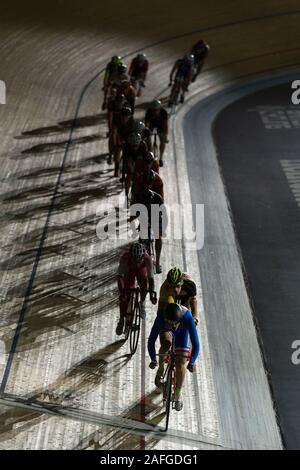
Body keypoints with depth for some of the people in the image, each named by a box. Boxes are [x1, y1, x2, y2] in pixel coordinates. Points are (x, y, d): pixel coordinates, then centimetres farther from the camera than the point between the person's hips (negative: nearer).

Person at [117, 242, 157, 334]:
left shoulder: (147, 259, -38)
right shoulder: (125, 257, -39)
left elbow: (151, 277, -37)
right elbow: (120, 276, -39)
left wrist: (152, 293, -47)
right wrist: (121, 292, -50)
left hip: (141, 269, 1)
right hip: (129, 270, -1)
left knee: (144, 283, -27)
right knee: (125, 297, -9)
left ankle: (142, 303, 3)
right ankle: (121, 320, 8)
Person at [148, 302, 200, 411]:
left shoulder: (187, 317, -41)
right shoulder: (160, 318, -40)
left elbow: (195, 343, -36)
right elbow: (151, 341, -33)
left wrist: (192, 362, -39)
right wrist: (153, 360, -33)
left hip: (182, 331, 0)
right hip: (165, 330, 0)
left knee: (180, 365, -9)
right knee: (166, 344, -36)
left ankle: (177, 396, 14)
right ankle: (160, 370, -7)